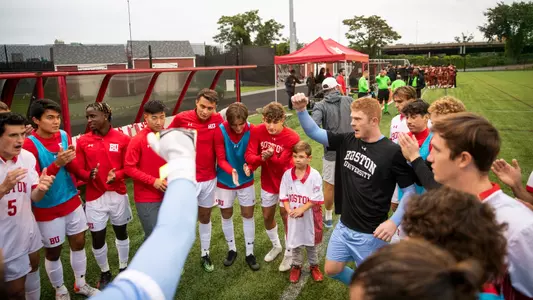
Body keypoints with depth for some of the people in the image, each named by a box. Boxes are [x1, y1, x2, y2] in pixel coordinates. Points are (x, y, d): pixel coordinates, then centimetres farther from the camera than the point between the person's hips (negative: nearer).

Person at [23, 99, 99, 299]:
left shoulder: (63, 136, -1)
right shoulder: (29, 144, -17)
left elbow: (73, 167, 4)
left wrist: (68, 160, -17)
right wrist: (57, 164, -33)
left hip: (72, 201, 5)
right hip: (47, 208, -5)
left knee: (79, 243, 14)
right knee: (53, 252, 10)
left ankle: (81, 284, 33)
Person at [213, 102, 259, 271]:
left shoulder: (252, 130, -16)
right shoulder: (220, 131, -20)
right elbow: (221, 159, -19)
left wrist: (249, 166, -34)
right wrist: (231, 171, -38)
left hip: (246, 181, 1)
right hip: (225, 181, 0)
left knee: (248, 215, 8)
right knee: (226, 215, 12)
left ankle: (250, 253, 23)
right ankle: (232, 250, 33)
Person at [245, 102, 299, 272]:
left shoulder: (292, 138, -25)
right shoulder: (257, 132, -14)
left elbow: (283, 163, -28)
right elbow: (249, 155, -18)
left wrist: (271, 157, -47)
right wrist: (261, 158, -38)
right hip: (267, 183, 4)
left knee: (286, 216, 4)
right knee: (267, 216, 16)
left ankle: (289, 253, 26)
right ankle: (276, 246, 42)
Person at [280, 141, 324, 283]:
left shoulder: (315, 175, -17)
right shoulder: (287, 174, -8)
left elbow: (316, 199, -16)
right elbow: (284, 196, -3)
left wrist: (301, 209, -22)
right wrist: (289, 210, -17)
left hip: (310, 216, -2)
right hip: (293, 217, 2)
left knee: (311, 242, 18)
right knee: (295, 242, 17)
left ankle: (314, 266, 39)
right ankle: (296, 266, 38)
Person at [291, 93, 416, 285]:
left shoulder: (392, 153, -17)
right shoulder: (347, 141, -2)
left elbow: (410, 192, -12)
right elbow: (314, 132, 3)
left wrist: (394, 222, -24)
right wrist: (301, 110, -14)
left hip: (370, 233, -6)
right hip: (344, 226, 6)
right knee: (332, 270, 19)